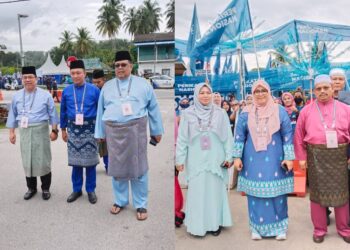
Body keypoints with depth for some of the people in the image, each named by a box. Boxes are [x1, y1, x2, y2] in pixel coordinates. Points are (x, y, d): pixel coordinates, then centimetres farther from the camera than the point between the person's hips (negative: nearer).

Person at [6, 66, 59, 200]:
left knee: (42, 160, 2)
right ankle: (31, 188, 24)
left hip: (40, 130, -3)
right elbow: (13, 115, 11)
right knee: (27, 160, 10)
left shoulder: (45, 95, -2)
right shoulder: (17, 96, 7)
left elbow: (52, 114, -1)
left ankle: (45, 188, 16)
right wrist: (12, 132, 8)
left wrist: (54, 130, -6)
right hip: (24, 131, 3)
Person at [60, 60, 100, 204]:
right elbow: (63, 111, 12)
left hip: (89, 130, -2)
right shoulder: (66, 91, 4)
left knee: (90, 161, 5)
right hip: (73, 130, 2)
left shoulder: (94, 90, -4)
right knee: (75, 161, 10)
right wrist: (63, 129, 13)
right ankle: (77, 190, 24)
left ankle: (91, 190, 19)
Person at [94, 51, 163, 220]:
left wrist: (157, 131, 6)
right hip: (113, 131, 3)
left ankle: (141, 205, 15)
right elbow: (101, 111, 15)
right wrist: (100, 133, 13)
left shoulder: (143, 84, 6)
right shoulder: (107, 86, 13)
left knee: (138, 167, 2)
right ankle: (120, 201, 29)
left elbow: (153, 108, 7)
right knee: (117, 167, 11)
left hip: (135, 130, -2)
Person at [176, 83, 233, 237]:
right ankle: (198, 225, 17)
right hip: (196, 160, 0)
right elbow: (182, 138, 1)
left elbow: (227, 137, 3)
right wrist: (180, 159, -1)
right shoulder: (188, 114, 0)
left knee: (215, 192, 9)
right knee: (197, 192, 6)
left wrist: (228, 157, 0)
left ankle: (215, 223, 21)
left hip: (216, 160, 1)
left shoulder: (220, 113, 1)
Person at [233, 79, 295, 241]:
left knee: (276, 193, 3)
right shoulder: (246, 114, 4)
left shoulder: (280, 111, 1)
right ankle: (257, 227, 18)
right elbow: (239, 136, 5)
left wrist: (289, 158, -4)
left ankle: (280, 227, 18)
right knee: (256, 193, 5)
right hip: (253, 161, 1)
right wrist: (237, 157, 0)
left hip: (274, 160, -1)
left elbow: (288, 135, 1)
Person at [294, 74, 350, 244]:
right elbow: (299, 136, 3)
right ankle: (319, 229, 21)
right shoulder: (306, 111, 3)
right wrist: (301, 157, -1)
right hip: (316, 156, -1)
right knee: (317, 192, 7)